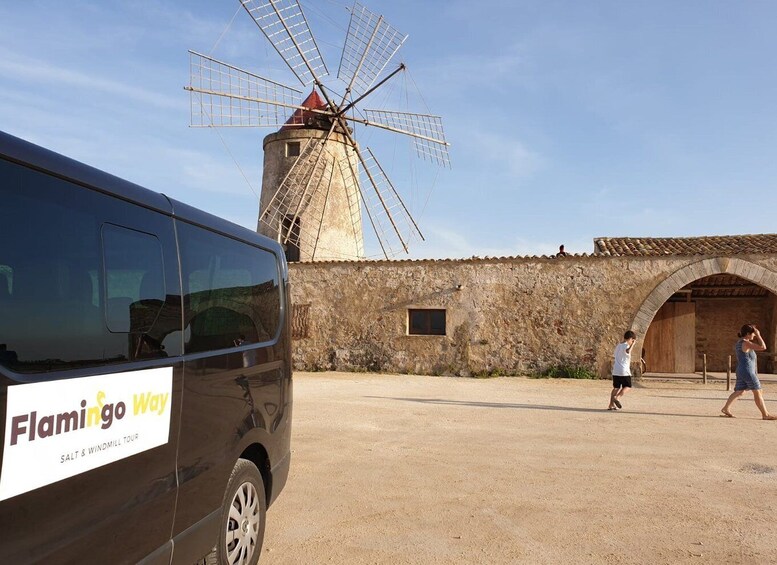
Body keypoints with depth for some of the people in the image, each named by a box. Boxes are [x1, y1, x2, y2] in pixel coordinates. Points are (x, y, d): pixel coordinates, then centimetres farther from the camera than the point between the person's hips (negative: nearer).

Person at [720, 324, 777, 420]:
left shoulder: (738, 343, 14)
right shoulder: (746, 343, -15)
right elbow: (763, 347, -20)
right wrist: (758, 335, -11)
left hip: (740, 371, 9)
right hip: (747, 371, -9)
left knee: (739, 391, 9)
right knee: (758, 392, -1)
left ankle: (725, 408, 5)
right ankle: (765, 414, 6)